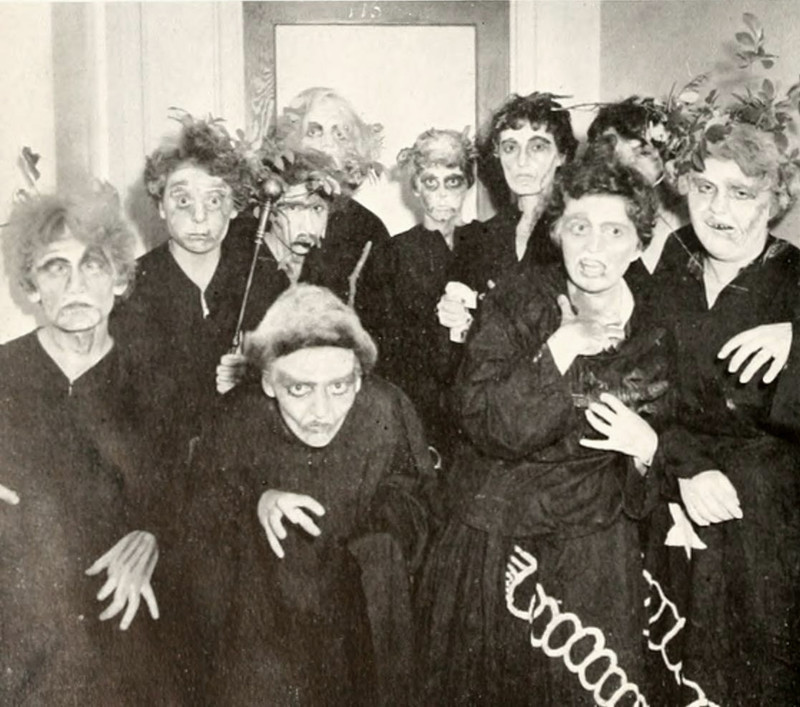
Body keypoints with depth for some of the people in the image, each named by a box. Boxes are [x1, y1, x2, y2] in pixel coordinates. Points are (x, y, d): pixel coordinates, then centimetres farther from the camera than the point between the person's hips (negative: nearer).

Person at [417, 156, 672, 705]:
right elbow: (487, 427, -18)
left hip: (590, 556, 0)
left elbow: (642, 495, 7)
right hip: (488, 541, 0)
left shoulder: (651, 344, -3)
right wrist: (561, 347, -24)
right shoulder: (521, 298, -7)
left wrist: (646, 448, -15)